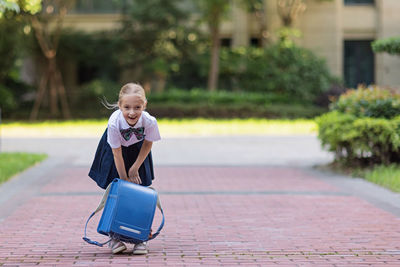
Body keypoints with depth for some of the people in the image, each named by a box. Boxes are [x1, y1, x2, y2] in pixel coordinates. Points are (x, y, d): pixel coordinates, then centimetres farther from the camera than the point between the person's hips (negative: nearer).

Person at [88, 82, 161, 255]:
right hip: (115, 149, -1)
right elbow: (117, 153, -24)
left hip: (137, 150, 1)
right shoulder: (114, 123, -37)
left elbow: (148, 144, -12)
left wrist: (135, 168, -10)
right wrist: (124, 178, -18)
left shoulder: (149, 122, -33)